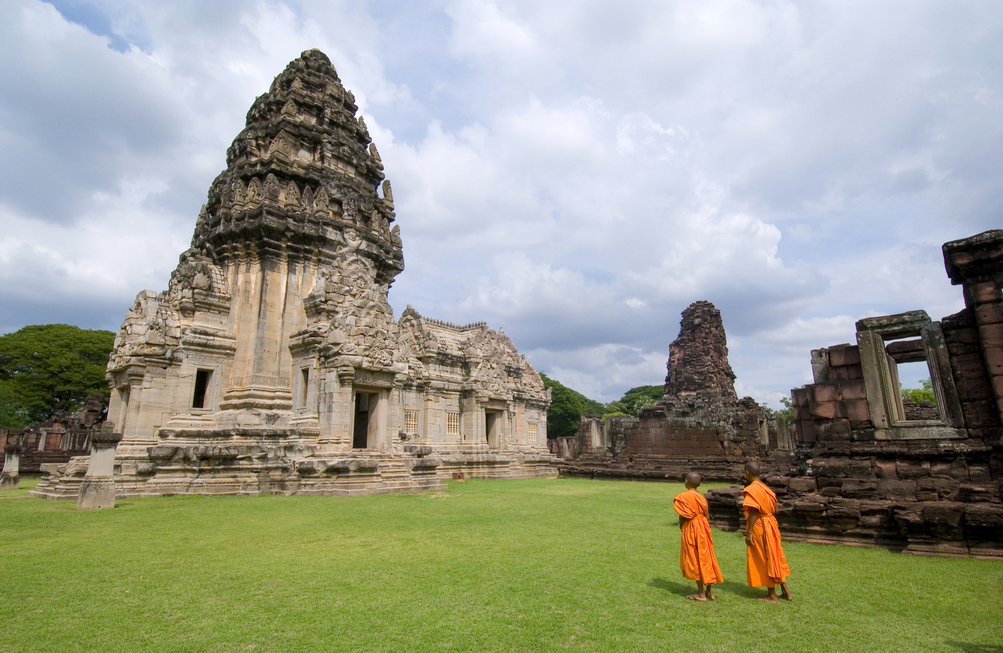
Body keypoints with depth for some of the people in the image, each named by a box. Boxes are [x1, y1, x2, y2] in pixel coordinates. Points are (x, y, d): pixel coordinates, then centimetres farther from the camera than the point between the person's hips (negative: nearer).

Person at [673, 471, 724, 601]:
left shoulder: (683, 497, -12)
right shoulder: (701, 497, 5)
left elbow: (682, 517, -10)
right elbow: (706, 515, 7)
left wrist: (681, 528, 6)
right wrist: (704, 528, 16)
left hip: (690, 529, -6)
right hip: (703, 528, 6)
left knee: (695, 560, 2)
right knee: (706, 558, 13)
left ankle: (701, 593, 7)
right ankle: (709, 591, 20)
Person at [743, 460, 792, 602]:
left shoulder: (751, 490, -18)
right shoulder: (765, 488, 6)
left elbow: (753, 513, -22)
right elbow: (774, 507, 10)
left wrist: (748, 533, -19)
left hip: (759, 526, -8)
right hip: (770, 523, 8)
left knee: (764, 560, 4)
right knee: (774, 557, 18)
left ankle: (772, 595, 14)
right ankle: (785, 591, 26)